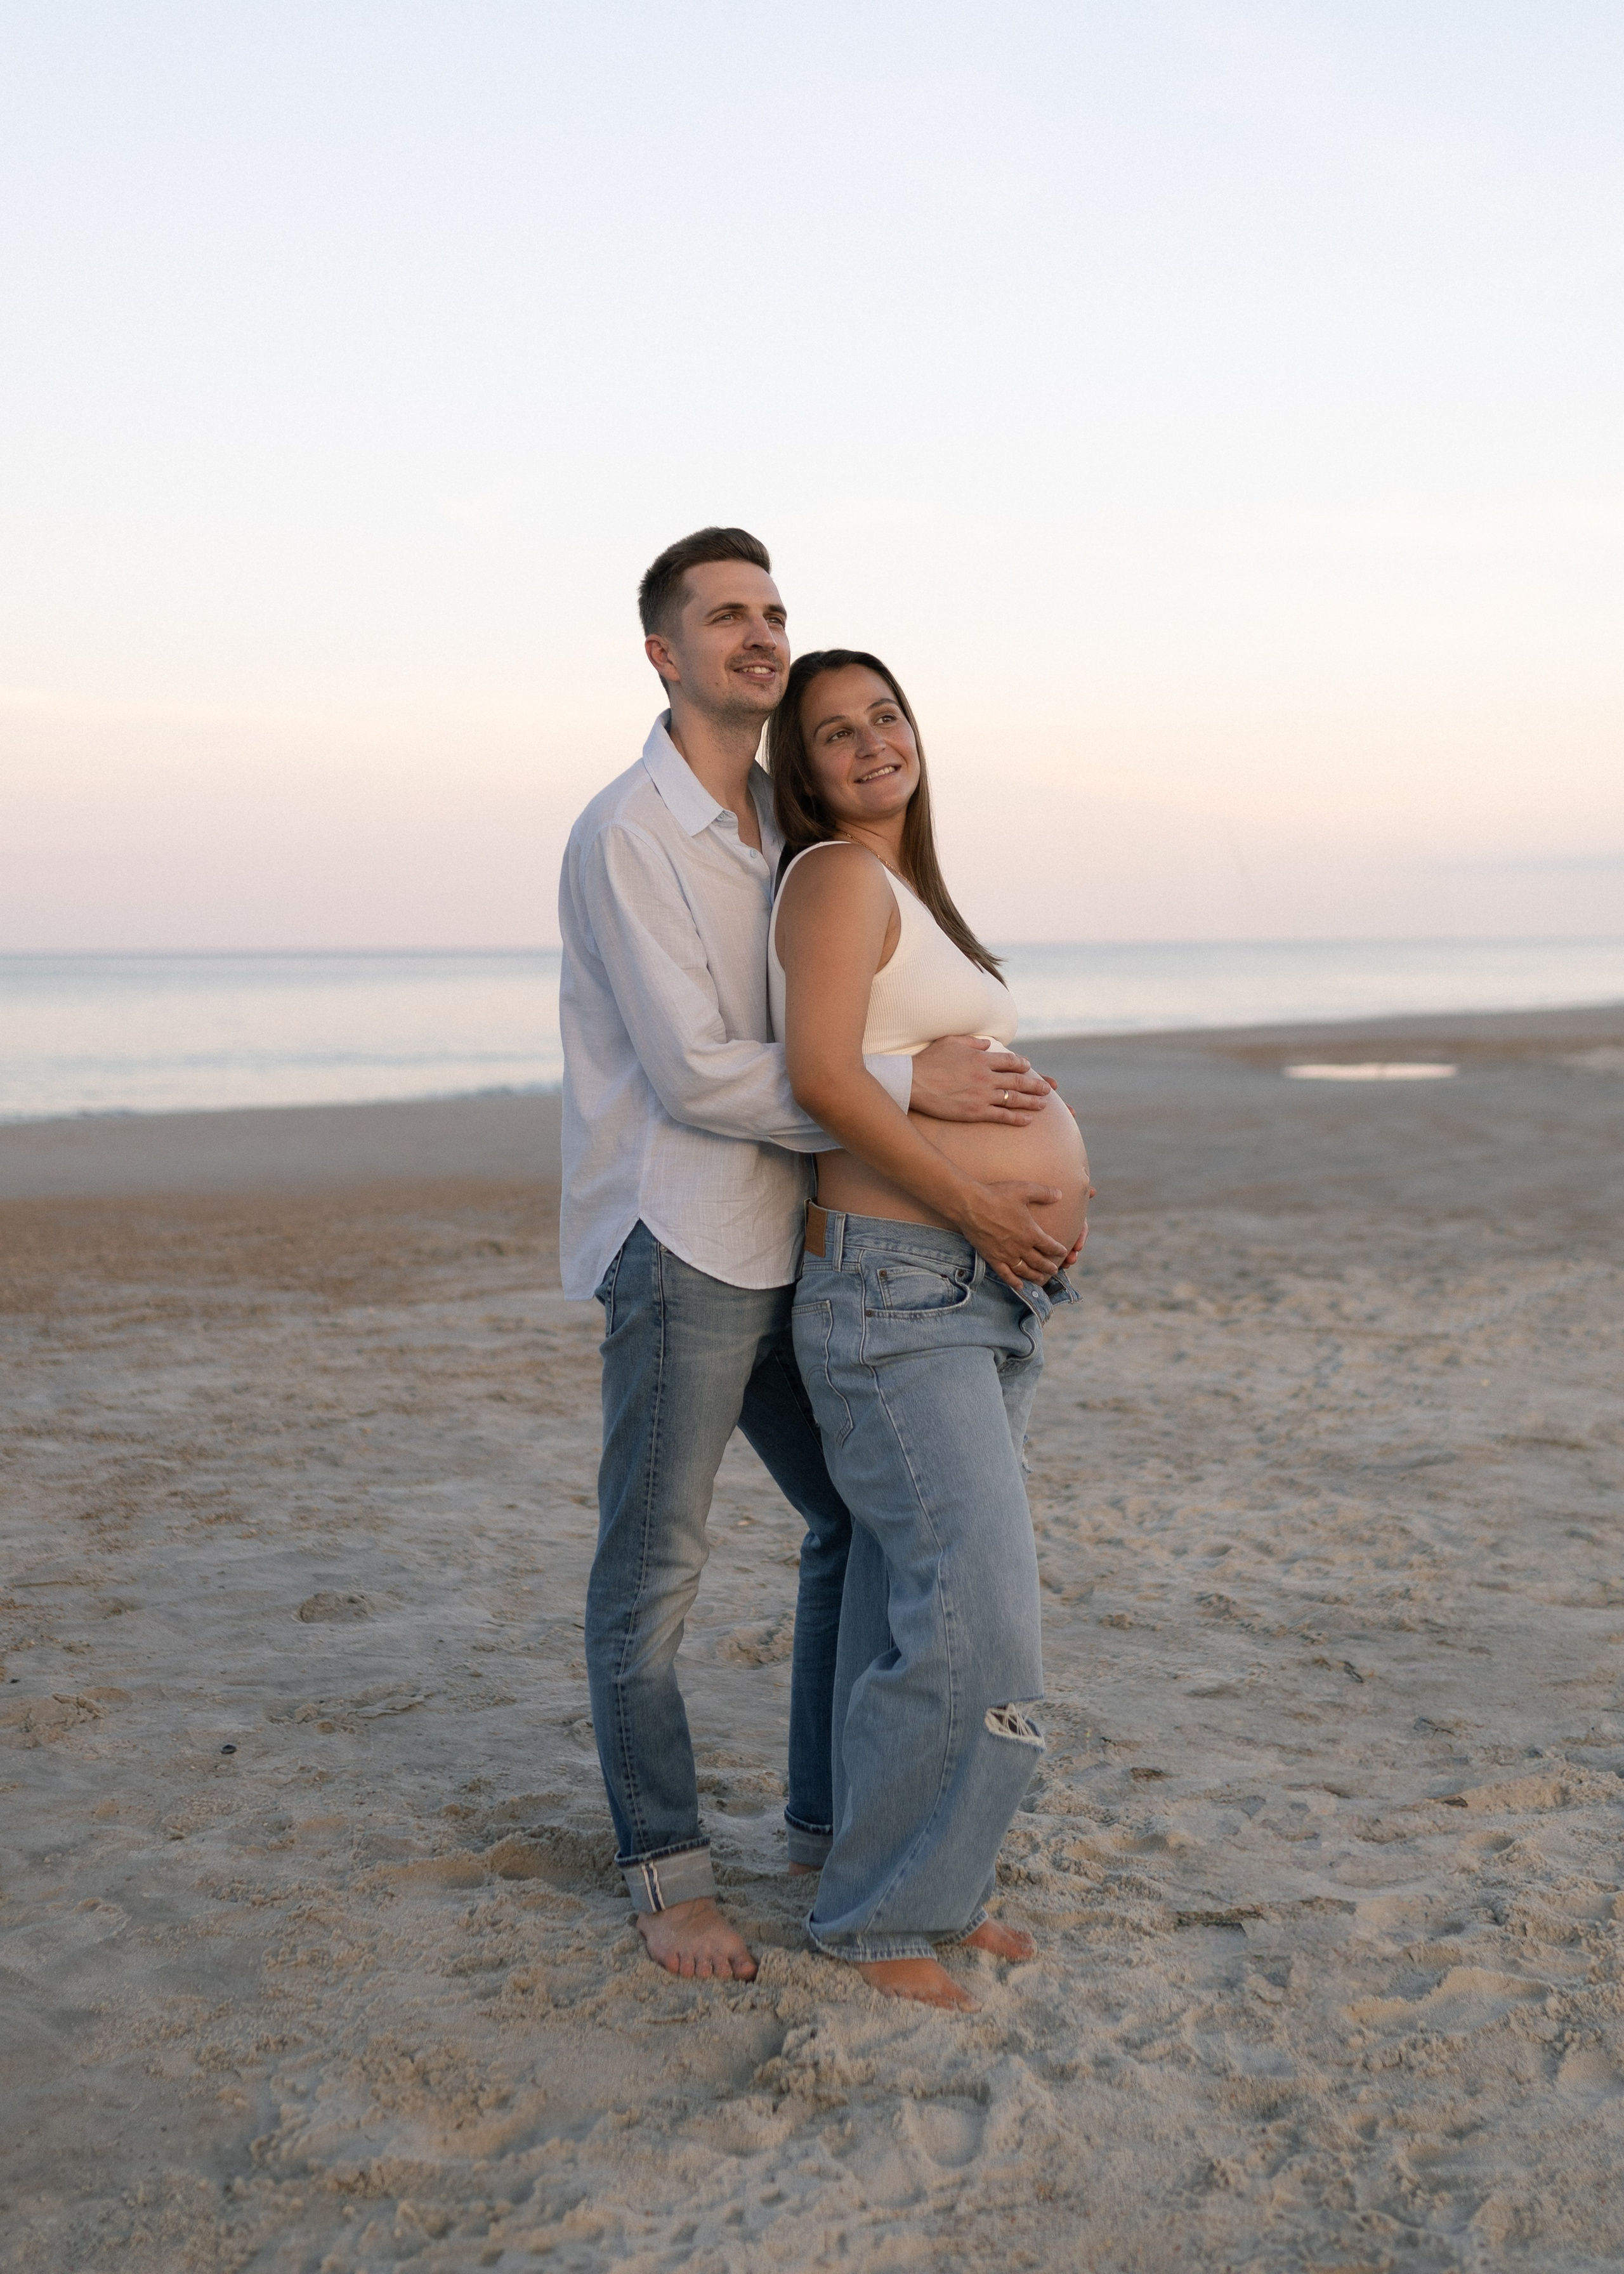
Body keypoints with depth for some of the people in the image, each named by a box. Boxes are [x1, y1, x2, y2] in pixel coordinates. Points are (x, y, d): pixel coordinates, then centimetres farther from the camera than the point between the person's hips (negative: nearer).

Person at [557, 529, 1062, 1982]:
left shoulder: (777, 828, 14)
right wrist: (910, 1087, -19)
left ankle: (830, 1816, 28)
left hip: (777, 1252, 9)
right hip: (674, 1252, -8)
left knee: (862, 1519, 14)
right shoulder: (627, 835, -13)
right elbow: (693, 1072, -20)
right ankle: (665, 1869, 17)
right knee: (653, 1572, 2)